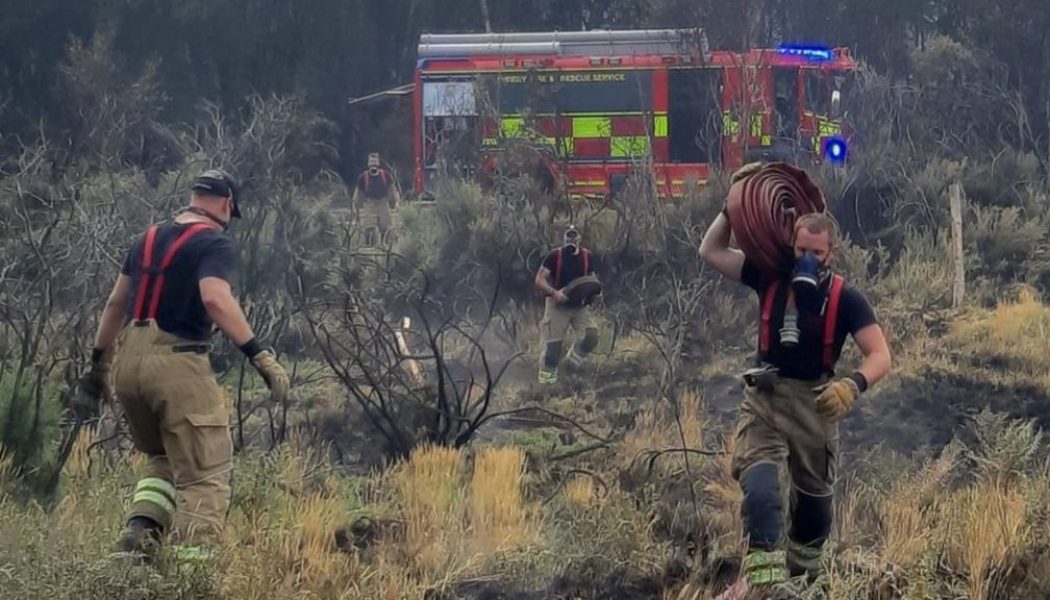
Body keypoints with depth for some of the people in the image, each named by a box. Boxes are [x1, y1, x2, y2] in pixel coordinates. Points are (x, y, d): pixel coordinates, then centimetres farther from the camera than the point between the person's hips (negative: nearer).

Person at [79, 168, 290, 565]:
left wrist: (99, 362, 28)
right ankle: (190, 555, -13)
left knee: (163, 459, 24)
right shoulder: (214, 244, -4)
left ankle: (141, 525, 2)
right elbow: (215, 299, -21)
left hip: (128, 362, 7)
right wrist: (260, 356, -24)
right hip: (177, 365, -7)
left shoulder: (149, 239, 17)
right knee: (205, 474, -2)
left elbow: (115, 304, 21)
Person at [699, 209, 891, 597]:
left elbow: (880, 356, -18)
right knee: (759, 485, -21)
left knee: (814, 493, 17)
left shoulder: (845, 299, -13)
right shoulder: (769, 277, -5)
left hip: (814, 401, 0)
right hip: (765, 395, 0)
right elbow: (711, 251, 1)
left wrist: (853, 385, -37)